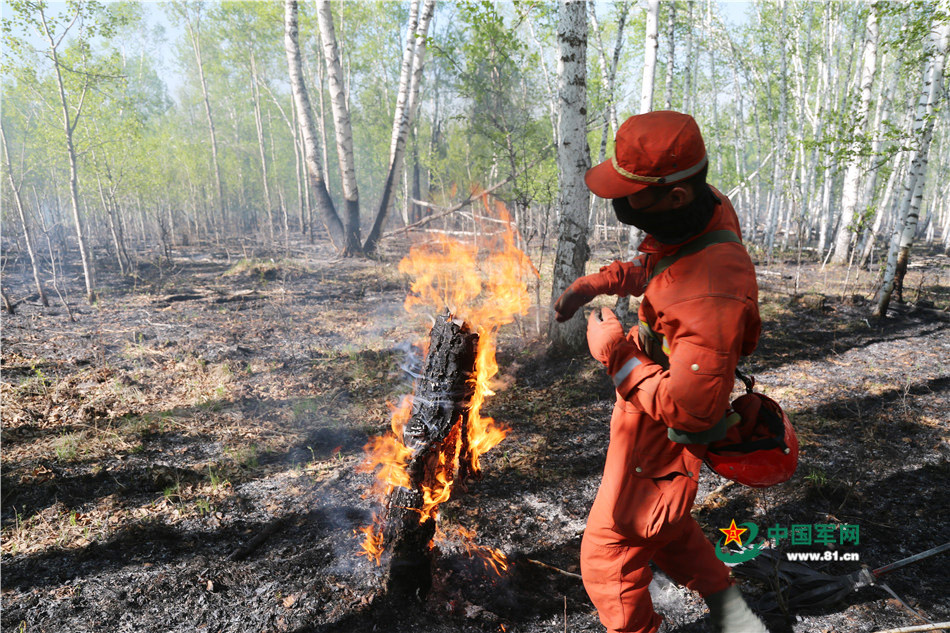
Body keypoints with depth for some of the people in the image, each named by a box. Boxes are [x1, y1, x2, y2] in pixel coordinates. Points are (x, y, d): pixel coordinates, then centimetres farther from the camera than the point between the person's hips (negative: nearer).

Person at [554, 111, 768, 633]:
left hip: (660, 439, -9)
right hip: (648, 414, 10)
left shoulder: (711, 295, -39)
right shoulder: (707, 210, -10)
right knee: (663, 526, 32)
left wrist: (614, 350, -23)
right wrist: (596, 283, -2)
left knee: (608, 560, 12)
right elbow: (654, 269, 12)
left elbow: (686, 409, -33)